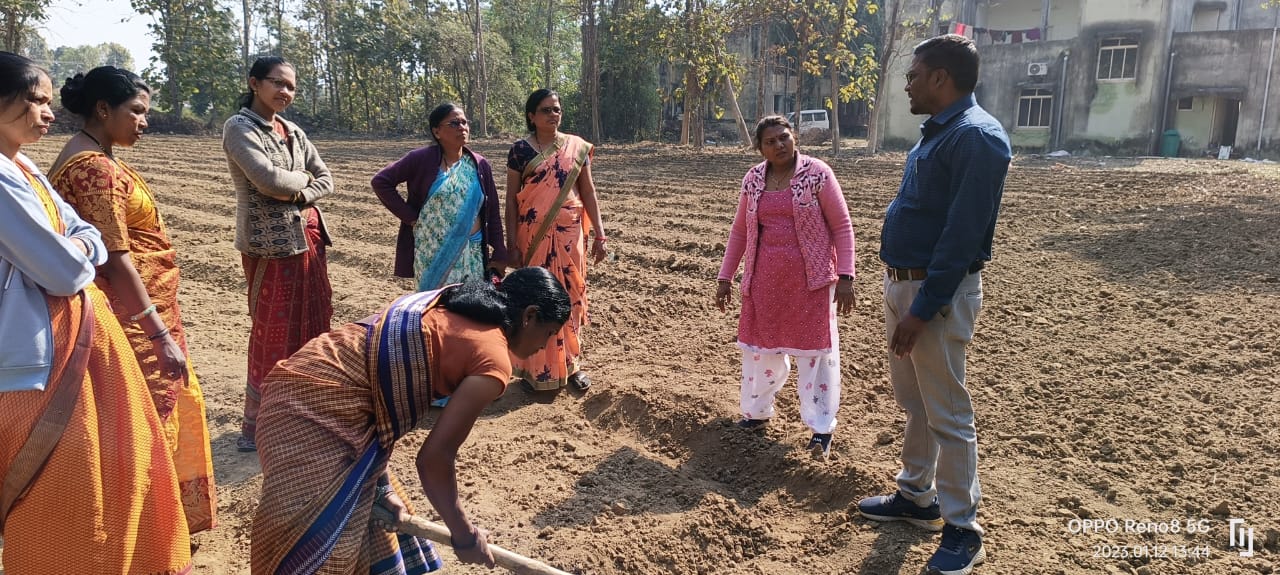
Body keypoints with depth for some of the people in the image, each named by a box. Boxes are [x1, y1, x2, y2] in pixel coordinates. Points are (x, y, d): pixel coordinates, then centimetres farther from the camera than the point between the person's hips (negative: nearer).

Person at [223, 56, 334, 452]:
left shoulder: (292, 131, 15)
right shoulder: (239, 128, -7)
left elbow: (325, 180, 9)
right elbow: (268, 179, -20)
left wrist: (300, 195, -10)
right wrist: (301, 177, -2)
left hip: (307, 236, 7)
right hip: (270, 241, -7)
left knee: (313, 324, 10)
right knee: (273, 332, -2)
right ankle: (257, 426, 9)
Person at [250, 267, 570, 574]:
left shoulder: (451, 304, 13)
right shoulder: (492, 360, -11)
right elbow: (435, 457, -13)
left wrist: (383, 488, 12)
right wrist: (463, 533, 3)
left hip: (303, 386, 10)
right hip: (319, 411, -10)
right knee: (317, 549, 2)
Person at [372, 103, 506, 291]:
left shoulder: (480, 165, 5)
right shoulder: (422, 159, -5)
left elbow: (492, 212, 8)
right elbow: (381, 181, -3)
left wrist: (499, 254, 5)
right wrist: (409, 215, -9)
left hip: (471, 253, 3)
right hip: (432, 252, -3)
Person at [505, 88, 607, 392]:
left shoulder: (577, 147, 4)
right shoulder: (520, 149, -2)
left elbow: (588, 192, 8)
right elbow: (511, 199, -1)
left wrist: (599, 235, 3)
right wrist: (512, 243, -6)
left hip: (569, 234, 2)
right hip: (533, 235, -2)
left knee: (570, 295, 8)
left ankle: (571, 363, 20)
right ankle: (535, 367, 14)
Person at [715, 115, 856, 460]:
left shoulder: (817, 173, -8)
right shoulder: (753, 180, 4)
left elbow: (842, 226, -6)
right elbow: (739, 230, 12)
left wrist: (845, 277, -12)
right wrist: (725, 276, 11)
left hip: (810, 278, -4)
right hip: (764, 278, 4)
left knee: (814, 349, 1)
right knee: (760, 345, 14)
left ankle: (822, 428, 13)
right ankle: (758, 411, 33)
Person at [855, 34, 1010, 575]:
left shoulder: (976, 137, -19)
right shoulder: (936, 131, 12)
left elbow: (961, 237, -23)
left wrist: (922, 310, -24)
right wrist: (900, 294, 17)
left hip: (938, 292, -10)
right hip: (902, 283, 10)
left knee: (947, 414, 0)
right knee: (913, 402, 19)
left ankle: (962, 530, 13)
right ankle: (916, 496, 35)